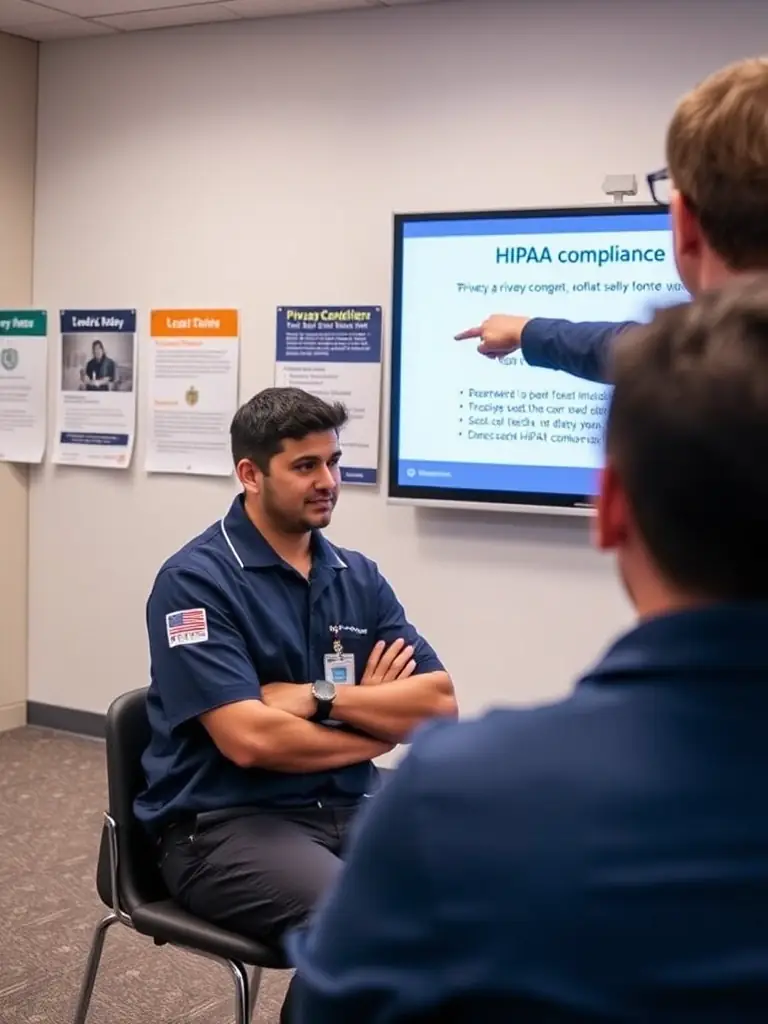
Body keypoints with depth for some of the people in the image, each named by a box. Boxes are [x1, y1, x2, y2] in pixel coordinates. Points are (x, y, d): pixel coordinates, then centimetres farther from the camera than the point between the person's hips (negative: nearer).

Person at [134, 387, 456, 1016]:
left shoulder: (359, 576, 9)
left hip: (347, 809, 6)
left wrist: (323, 697, -12)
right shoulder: (195, 579, -8)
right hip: (223, 823, -5)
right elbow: (250, 739, -18)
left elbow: (439, 704, 1)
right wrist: (378, 727, -5)